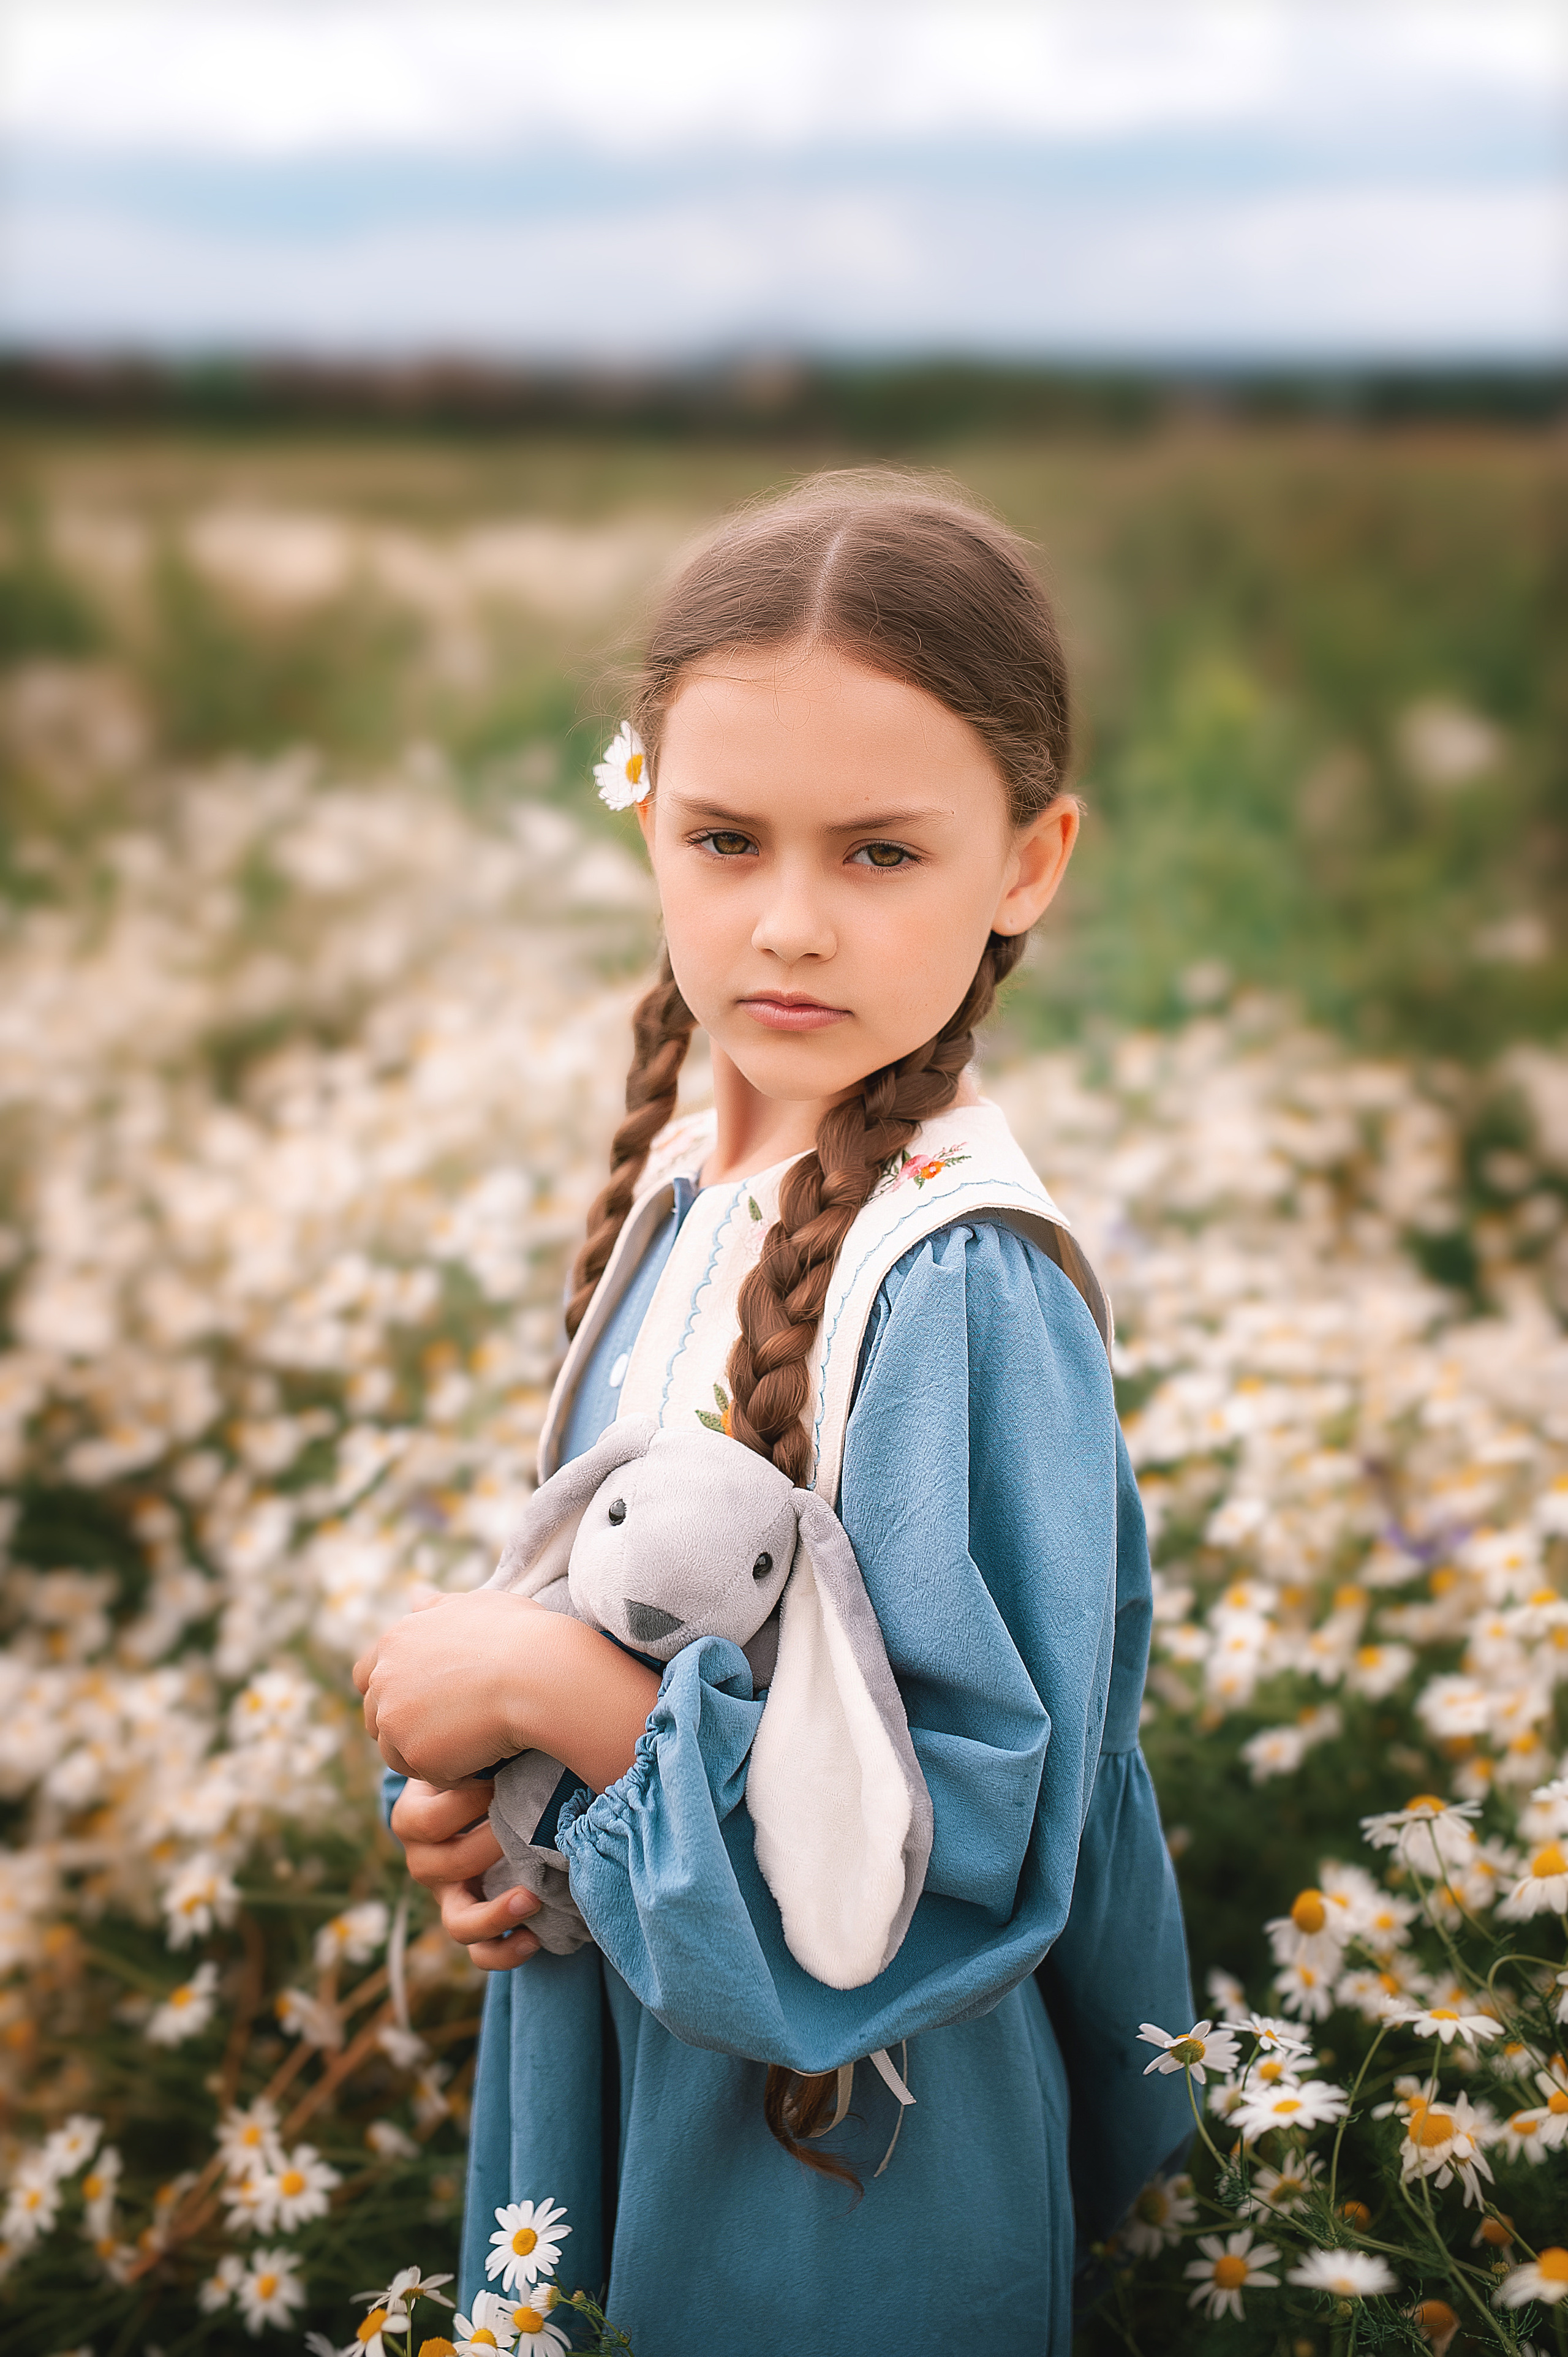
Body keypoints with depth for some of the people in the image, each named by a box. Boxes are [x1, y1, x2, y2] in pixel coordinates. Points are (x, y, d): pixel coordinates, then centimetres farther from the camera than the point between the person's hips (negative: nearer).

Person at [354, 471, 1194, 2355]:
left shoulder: (966, 1281, -27)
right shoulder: (681, 1181, -4)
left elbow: (974, 1827, -27)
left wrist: (547, 1686, -23)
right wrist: (464, 1780, -7)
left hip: (846, 2145, -6)